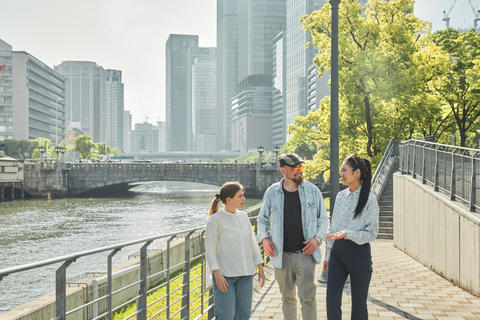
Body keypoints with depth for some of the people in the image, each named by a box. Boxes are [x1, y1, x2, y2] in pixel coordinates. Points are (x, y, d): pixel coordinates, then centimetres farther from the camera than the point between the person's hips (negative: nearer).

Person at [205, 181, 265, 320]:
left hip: (245, 274, 6)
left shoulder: (243, 216, 10)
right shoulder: (215, 220, -8)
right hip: (225, 274, -6)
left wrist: (260, 268, 13)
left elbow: (253, 243, 16)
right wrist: (217, 274, -16)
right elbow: (210, 249, -9)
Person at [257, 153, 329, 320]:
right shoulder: (272, 192, 2)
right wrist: (264, 238, -3)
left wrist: (317, 238, -7)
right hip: (281, 255, 1)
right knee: (287, 298, 13)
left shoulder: (312, 190, 0)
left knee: (308, 297, -3)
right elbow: (262, 219, 13)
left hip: (305, 254, -1)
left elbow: (323, 218, 8)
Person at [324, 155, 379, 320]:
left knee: (359, 303, 7)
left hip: (359, 252, -5)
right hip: (338, 252, 5)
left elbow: (372, 232, -11)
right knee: (332, 301, 1)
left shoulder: (369, 199, -9)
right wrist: (328, 255, 13)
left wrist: (347, 234, -24)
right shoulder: (341, 196, 7)